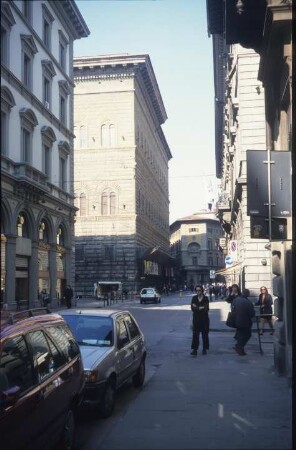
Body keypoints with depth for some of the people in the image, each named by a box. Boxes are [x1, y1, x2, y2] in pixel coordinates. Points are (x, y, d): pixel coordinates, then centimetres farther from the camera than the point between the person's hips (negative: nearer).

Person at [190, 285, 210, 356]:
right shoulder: (194, 298, 4)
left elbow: (206, 309, -12)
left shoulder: (205, 298, -3)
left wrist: (197, 308, -14)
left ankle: (204, 349, 15)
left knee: (205, 334, 4)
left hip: (204, 319, -1)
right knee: (195, 334, -3)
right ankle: (194, 349, -1)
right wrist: (201, 308, -16)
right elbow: (192, 308, -5)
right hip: (196, 318, 1)